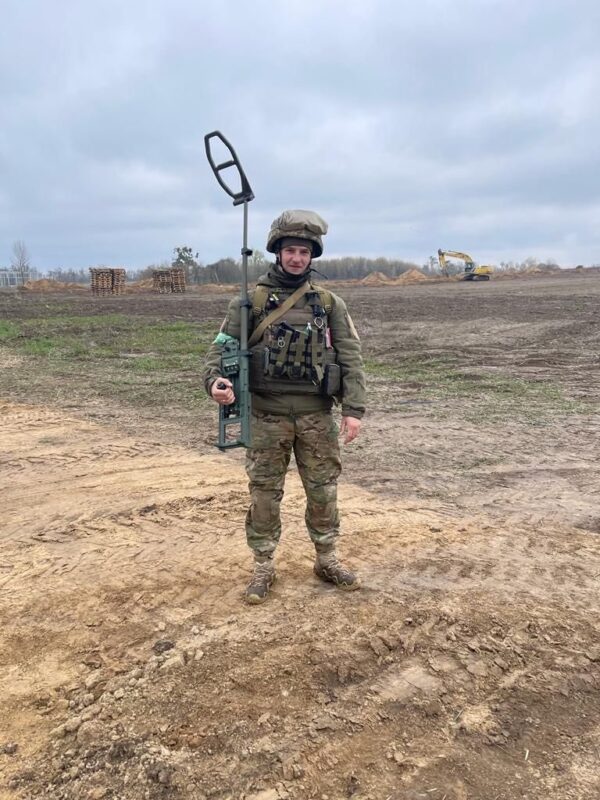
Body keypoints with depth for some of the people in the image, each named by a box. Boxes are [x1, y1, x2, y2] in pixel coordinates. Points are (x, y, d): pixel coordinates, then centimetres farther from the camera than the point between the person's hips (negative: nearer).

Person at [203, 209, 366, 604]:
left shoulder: (330, 303, 3)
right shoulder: (250, 301, 0)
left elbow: (350, 358, -2)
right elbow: (222, 347, -5)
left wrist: (354, 409, -12)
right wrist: (216, 380, -27)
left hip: (317, 416, 1)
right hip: (267, 417, -1)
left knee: (323, 491, 11)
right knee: (265, 494, 8)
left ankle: (328, 559, 30)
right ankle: (264, 567, 23)